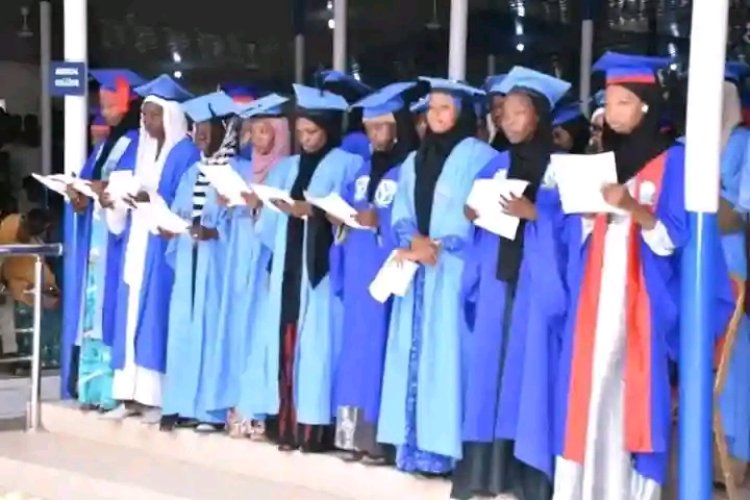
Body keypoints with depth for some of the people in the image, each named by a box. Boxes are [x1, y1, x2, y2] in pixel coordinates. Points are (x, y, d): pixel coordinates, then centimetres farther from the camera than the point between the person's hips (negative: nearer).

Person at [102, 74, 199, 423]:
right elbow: (133, 196, 17)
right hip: (137, 242, 8)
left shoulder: (186, 153, -7)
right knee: (132, 315, 5)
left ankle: (156, 397, -3)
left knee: (156, 314, -7)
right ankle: (132, 395, 9)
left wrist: (150, 199, -25)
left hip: (163, 244, -8)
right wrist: (115, 201, -2)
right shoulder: (142, 149, 17)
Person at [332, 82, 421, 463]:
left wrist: (378, 221, -23)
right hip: (357, 270, 7)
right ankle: (355, 432, 12)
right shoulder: (364, 169, 18)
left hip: (387, 273, -7)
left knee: (379, 344, -8)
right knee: (356, 343, 7)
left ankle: (381, 436, -2)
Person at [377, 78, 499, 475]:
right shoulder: (414, 161, 18)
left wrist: (438, 246, -15)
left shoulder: (478, 157, -2)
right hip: (416, 269, 6)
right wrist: (414, 240, -9)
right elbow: (400, 213, 11)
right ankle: (413, 442, 9)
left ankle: (439, 444, -5)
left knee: (443, 351, -7)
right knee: (412, 352, 5)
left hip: (453, 270, -6)